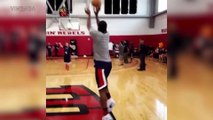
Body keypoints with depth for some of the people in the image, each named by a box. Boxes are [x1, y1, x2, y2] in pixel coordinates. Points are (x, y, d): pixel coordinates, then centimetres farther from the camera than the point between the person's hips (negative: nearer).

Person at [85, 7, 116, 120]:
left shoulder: (96, 34, -10)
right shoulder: (107, 34, 7)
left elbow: (89, 27, 8)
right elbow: (101, 27, 26)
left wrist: (89, 15, 21)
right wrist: (96, 14, 31)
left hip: (101, 64, -8)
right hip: (108, 63, 8)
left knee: (102, 89, -9)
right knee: (103, 84, 31)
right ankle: (110, 100, 24)